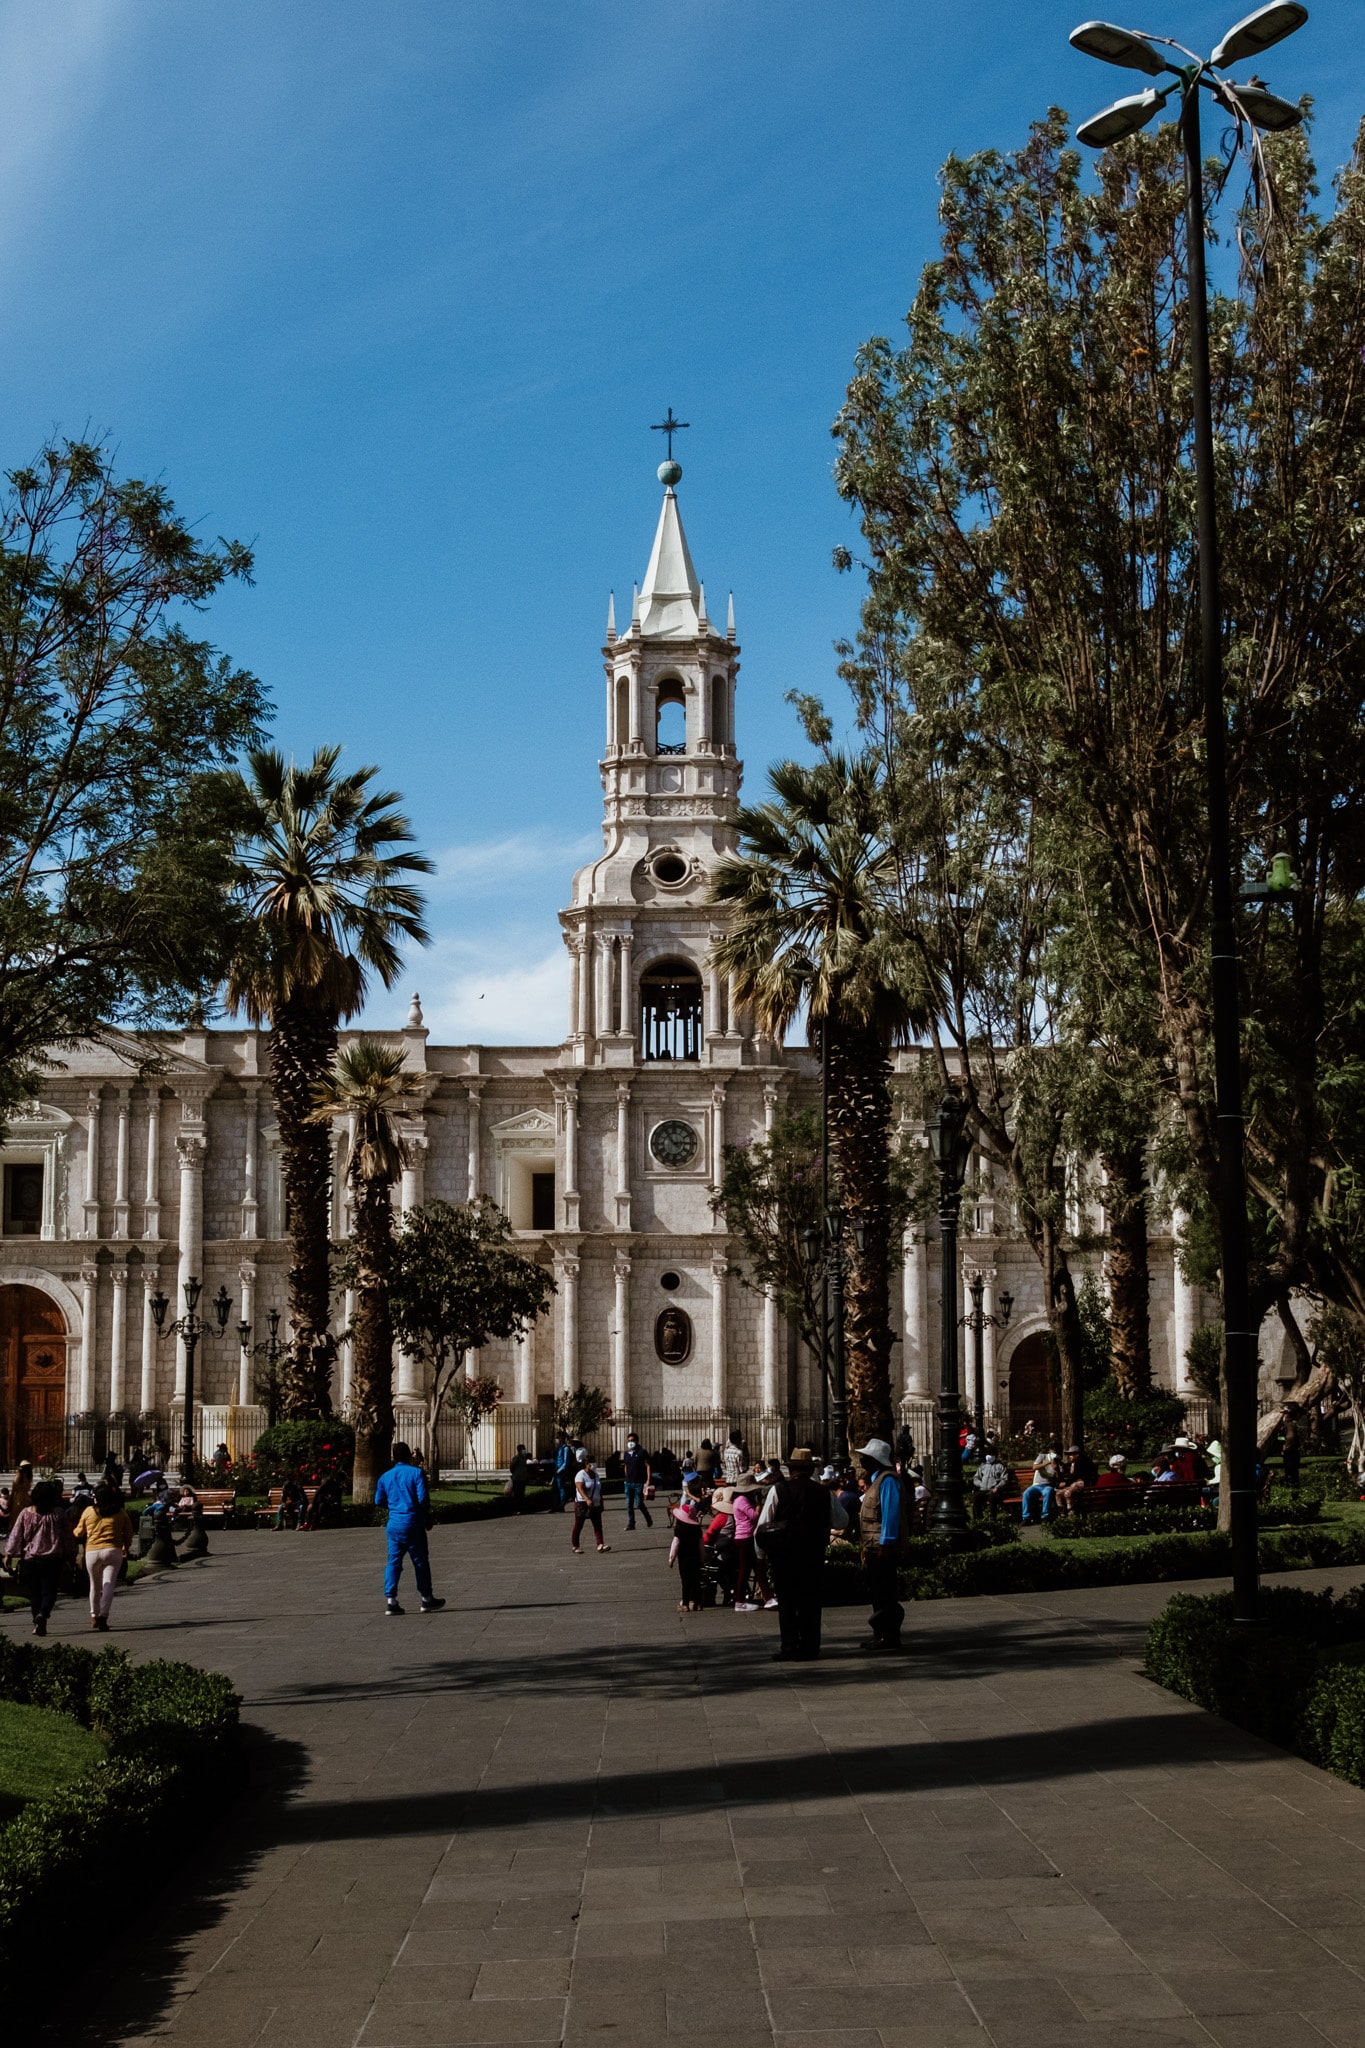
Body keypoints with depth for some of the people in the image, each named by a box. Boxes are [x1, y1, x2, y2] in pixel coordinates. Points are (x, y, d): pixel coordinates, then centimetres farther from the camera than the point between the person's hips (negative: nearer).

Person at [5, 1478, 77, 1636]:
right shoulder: (58, 1513, -1)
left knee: (34, 1593, 12)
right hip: (52, 1559, -1)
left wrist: (9, 1554, 14)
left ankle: (38, 1624, 14)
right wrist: (70, 1555, 16)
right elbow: (67, 1536, 5)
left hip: (29, 1559, 1)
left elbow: (16, 1536, 4)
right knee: (49, 1592, 2)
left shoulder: (25, 1513, 0)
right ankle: (42, 1614, -23)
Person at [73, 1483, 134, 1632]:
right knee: (108, 1585, -7)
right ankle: (103, 1616, -22)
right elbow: (128, 1533, 12)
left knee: (95, 1586, 18)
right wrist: (126, 1548, 30)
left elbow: (79, 1533, 15)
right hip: (113, 1551, -1)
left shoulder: (89, 1511, 3)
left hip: (92, 1552, 1)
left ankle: (94, 1616, 30)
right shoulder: (121, 1513, 4)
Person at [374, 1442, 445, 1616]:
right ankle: (426, 1599, 16)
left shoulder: (385, 1477, 7)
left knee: (394, 1562, 6)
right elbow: (423, 1498, -13)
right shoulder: (416, 1473, -7)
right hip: (413, 1523, -4)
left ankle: (390, 1600, -3)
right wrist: (426, 1511, 6)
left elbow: (379, 1501, 10)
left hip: (394, 1524, 4)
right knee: (420, 1562, 7)